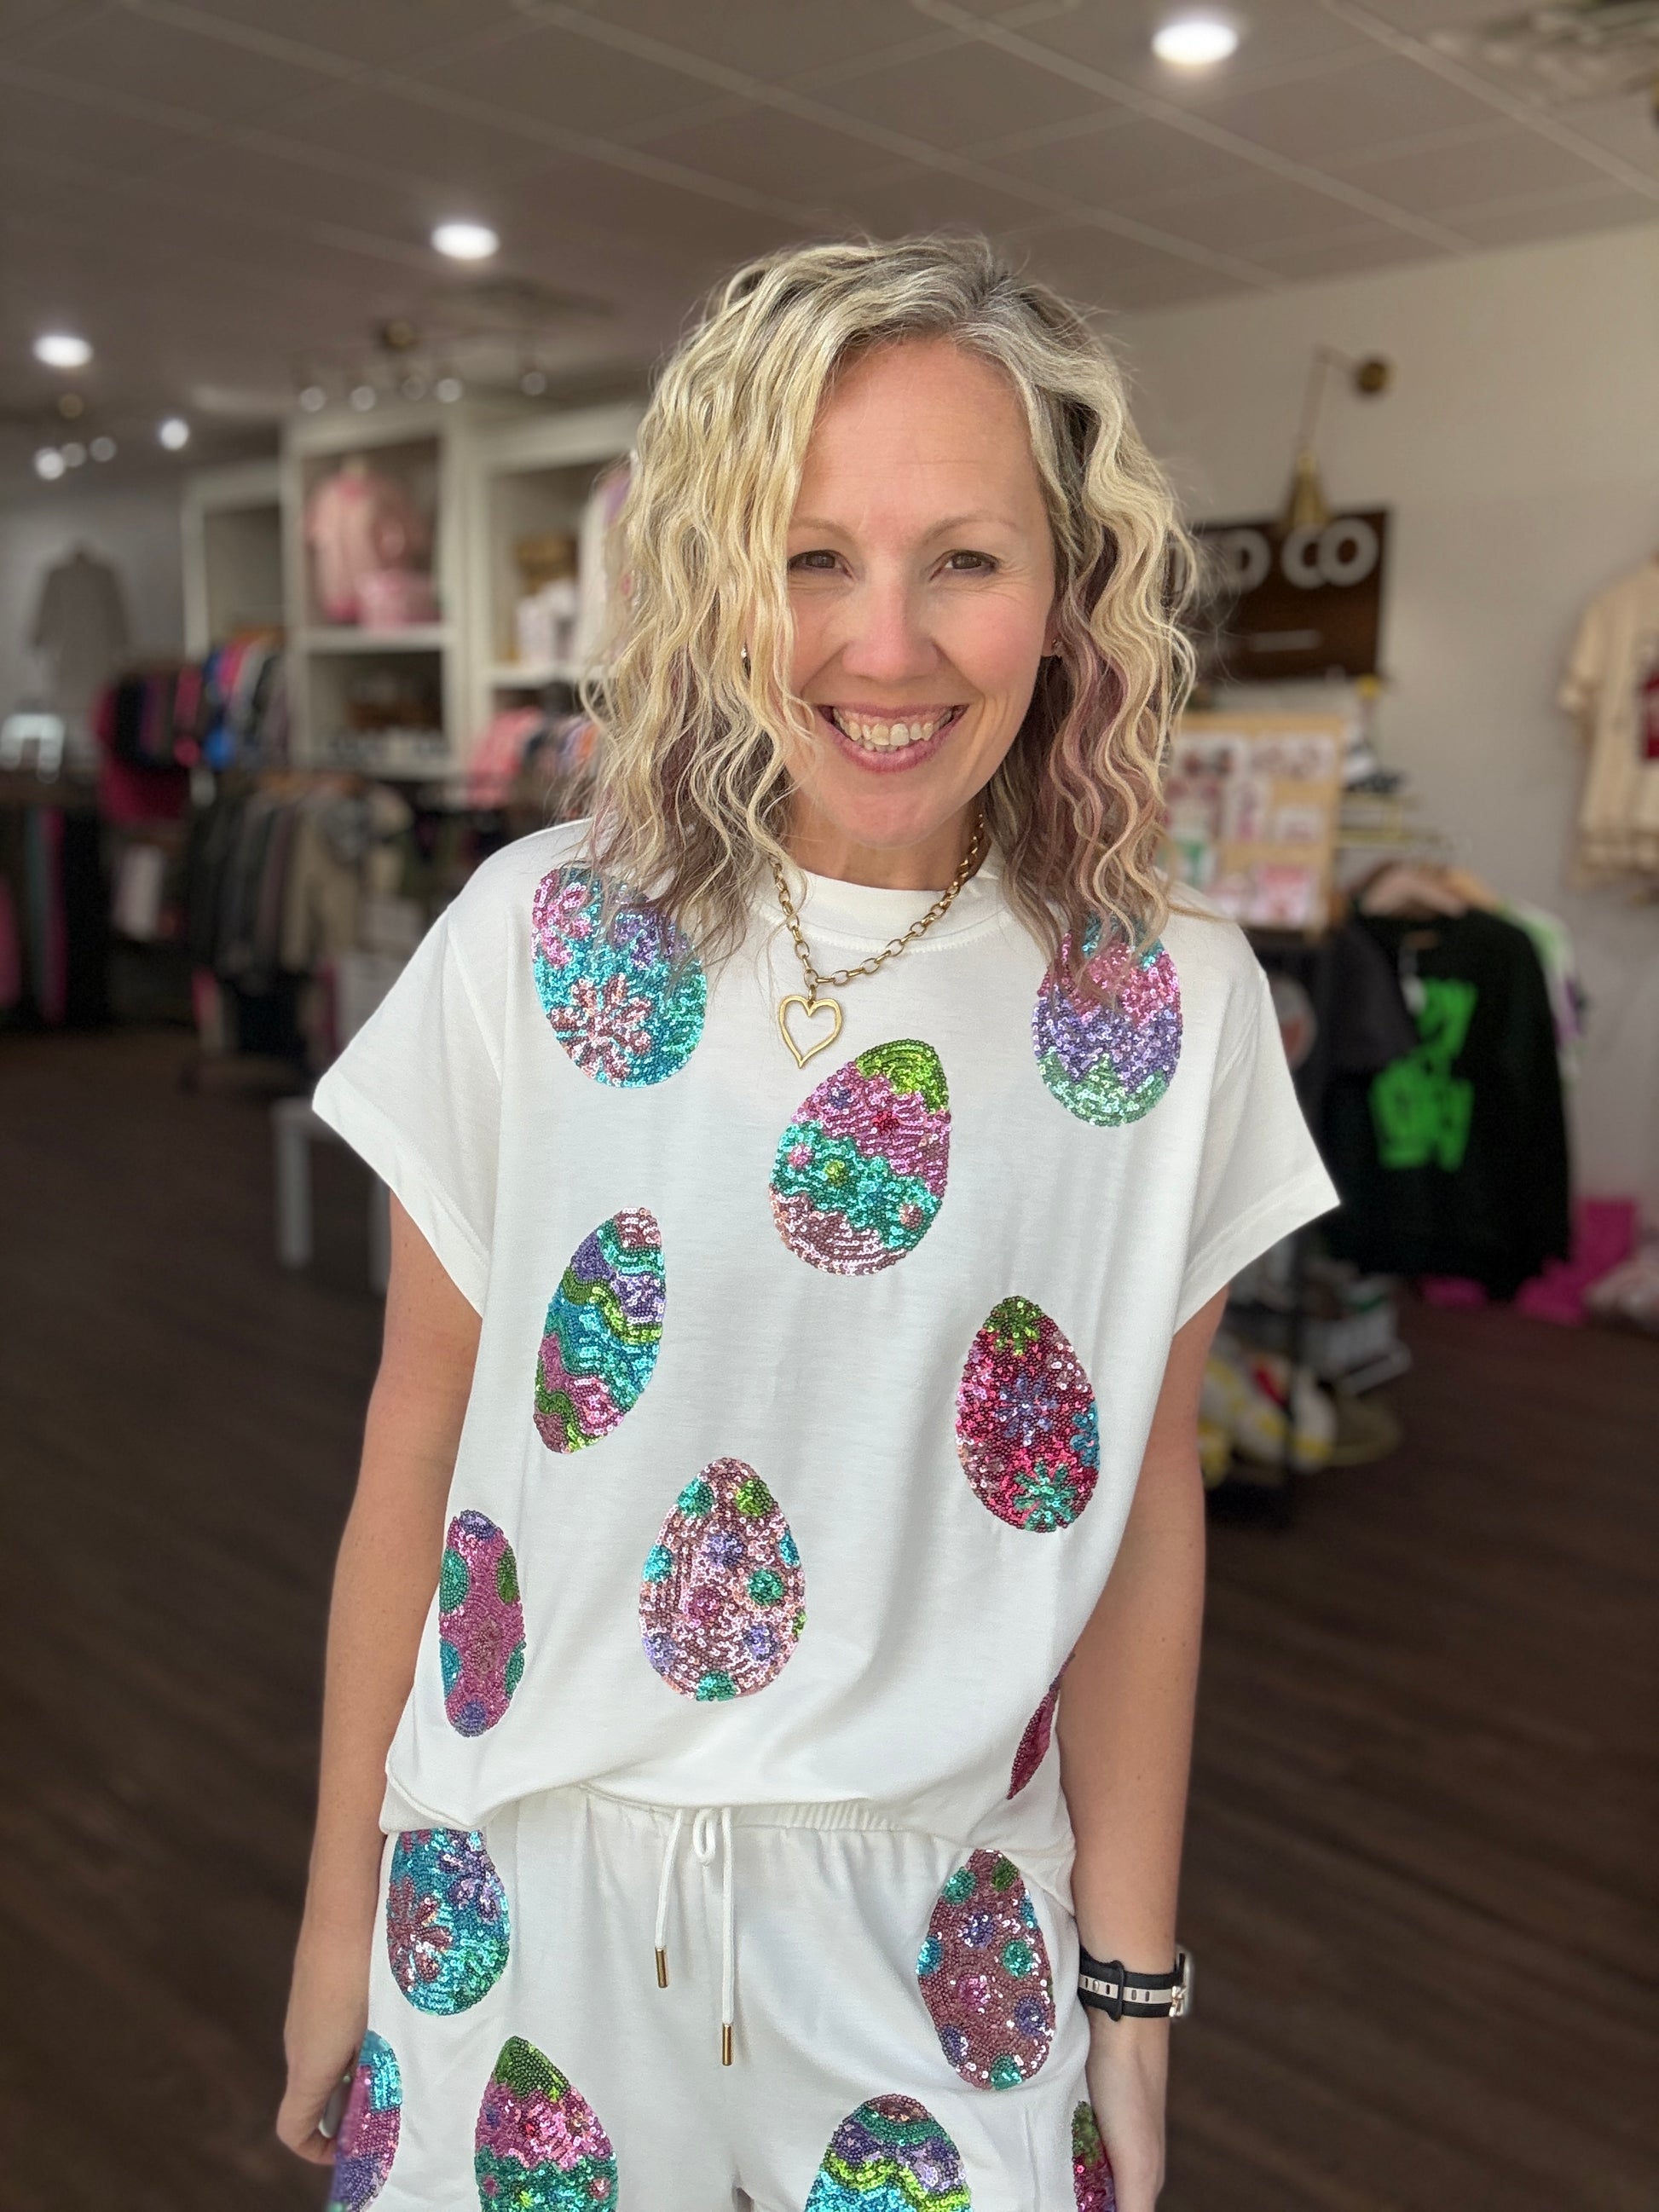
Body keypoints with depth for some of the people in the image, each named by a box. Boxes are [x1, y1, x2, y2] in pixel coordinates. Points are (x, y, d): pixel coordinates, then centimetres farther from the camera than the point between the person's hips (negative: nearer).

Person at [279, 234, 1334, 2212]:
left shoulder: (1182, 1012, -9)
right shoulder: (535, 936, -11)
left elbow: (1146, 1515, -2)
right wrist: (343, 1906, 2)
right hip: (526, 1899, 0)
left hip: (939, 1938, 1)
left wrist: (1129, 1988, 3)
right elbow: (417, 1443, -4)